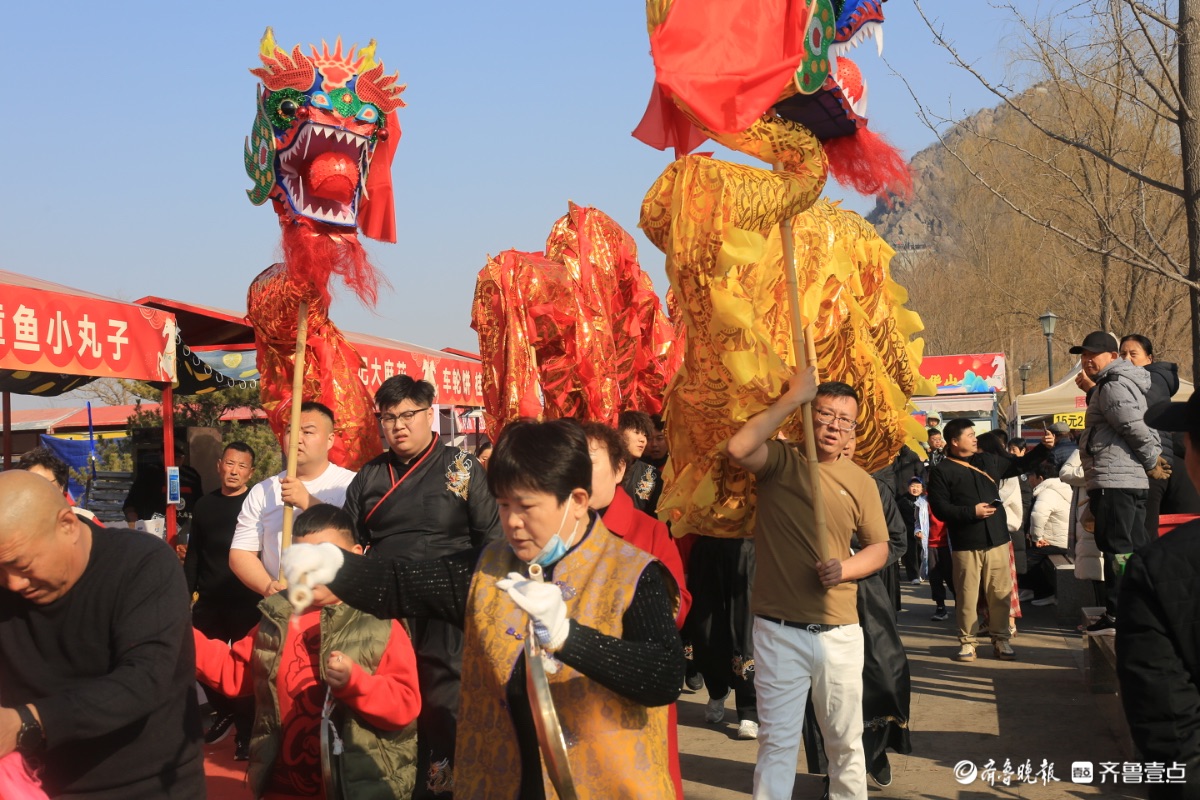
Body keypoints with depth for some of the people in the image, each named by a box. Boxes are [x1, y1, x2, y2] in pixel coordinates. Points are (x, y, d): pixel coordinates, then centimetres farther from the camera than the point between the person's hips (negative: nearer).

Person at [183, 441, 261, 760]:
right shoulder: (204, 505, 11)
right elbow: (193, 555, 16)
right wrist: (185, 592, 12)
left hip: (247, 601, -5)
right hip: (209, 601, 5)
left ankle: (245, 732, 13)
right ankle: (225, 713, 33)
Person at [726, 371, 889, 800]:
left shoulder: (861, 482, 4)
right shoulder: (781, 460, -4)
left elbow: (879, 548, 11)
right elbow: (738, 448, -25)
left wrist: (845, 568, -10)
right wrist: (792, 398, -20)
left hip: (839, 631, 3)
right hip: (778, 630, -2)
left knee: (845, 739, 14)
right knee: (776, 740, 7)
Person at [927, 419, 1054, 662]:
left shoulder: (989, 461, 14)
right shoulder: (942, 471, -2)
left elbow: (1021, 464, 25)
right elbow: (939, 508, -10)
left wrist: (1044, 448, 14)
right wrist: (971, 512, -16)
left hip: (998, 541, 4)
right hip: (965, 545, -4)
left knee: (1001, 594, 5)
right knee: (967, 596, -1)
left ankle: (1001, 639, 15)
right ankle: (967, 641, 11)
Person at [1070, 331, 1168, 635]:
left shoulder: (1112, 386, -12)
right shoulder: (1126, 382, 20)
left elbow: (1136, 427, -19)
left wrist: (1152, 462, -8)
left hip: (1113, 480, -11)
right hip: (1134, 480, 11)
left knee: (1116, 547, -8)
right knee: (1135, 548, 12)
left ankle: (1117, 614, -7)